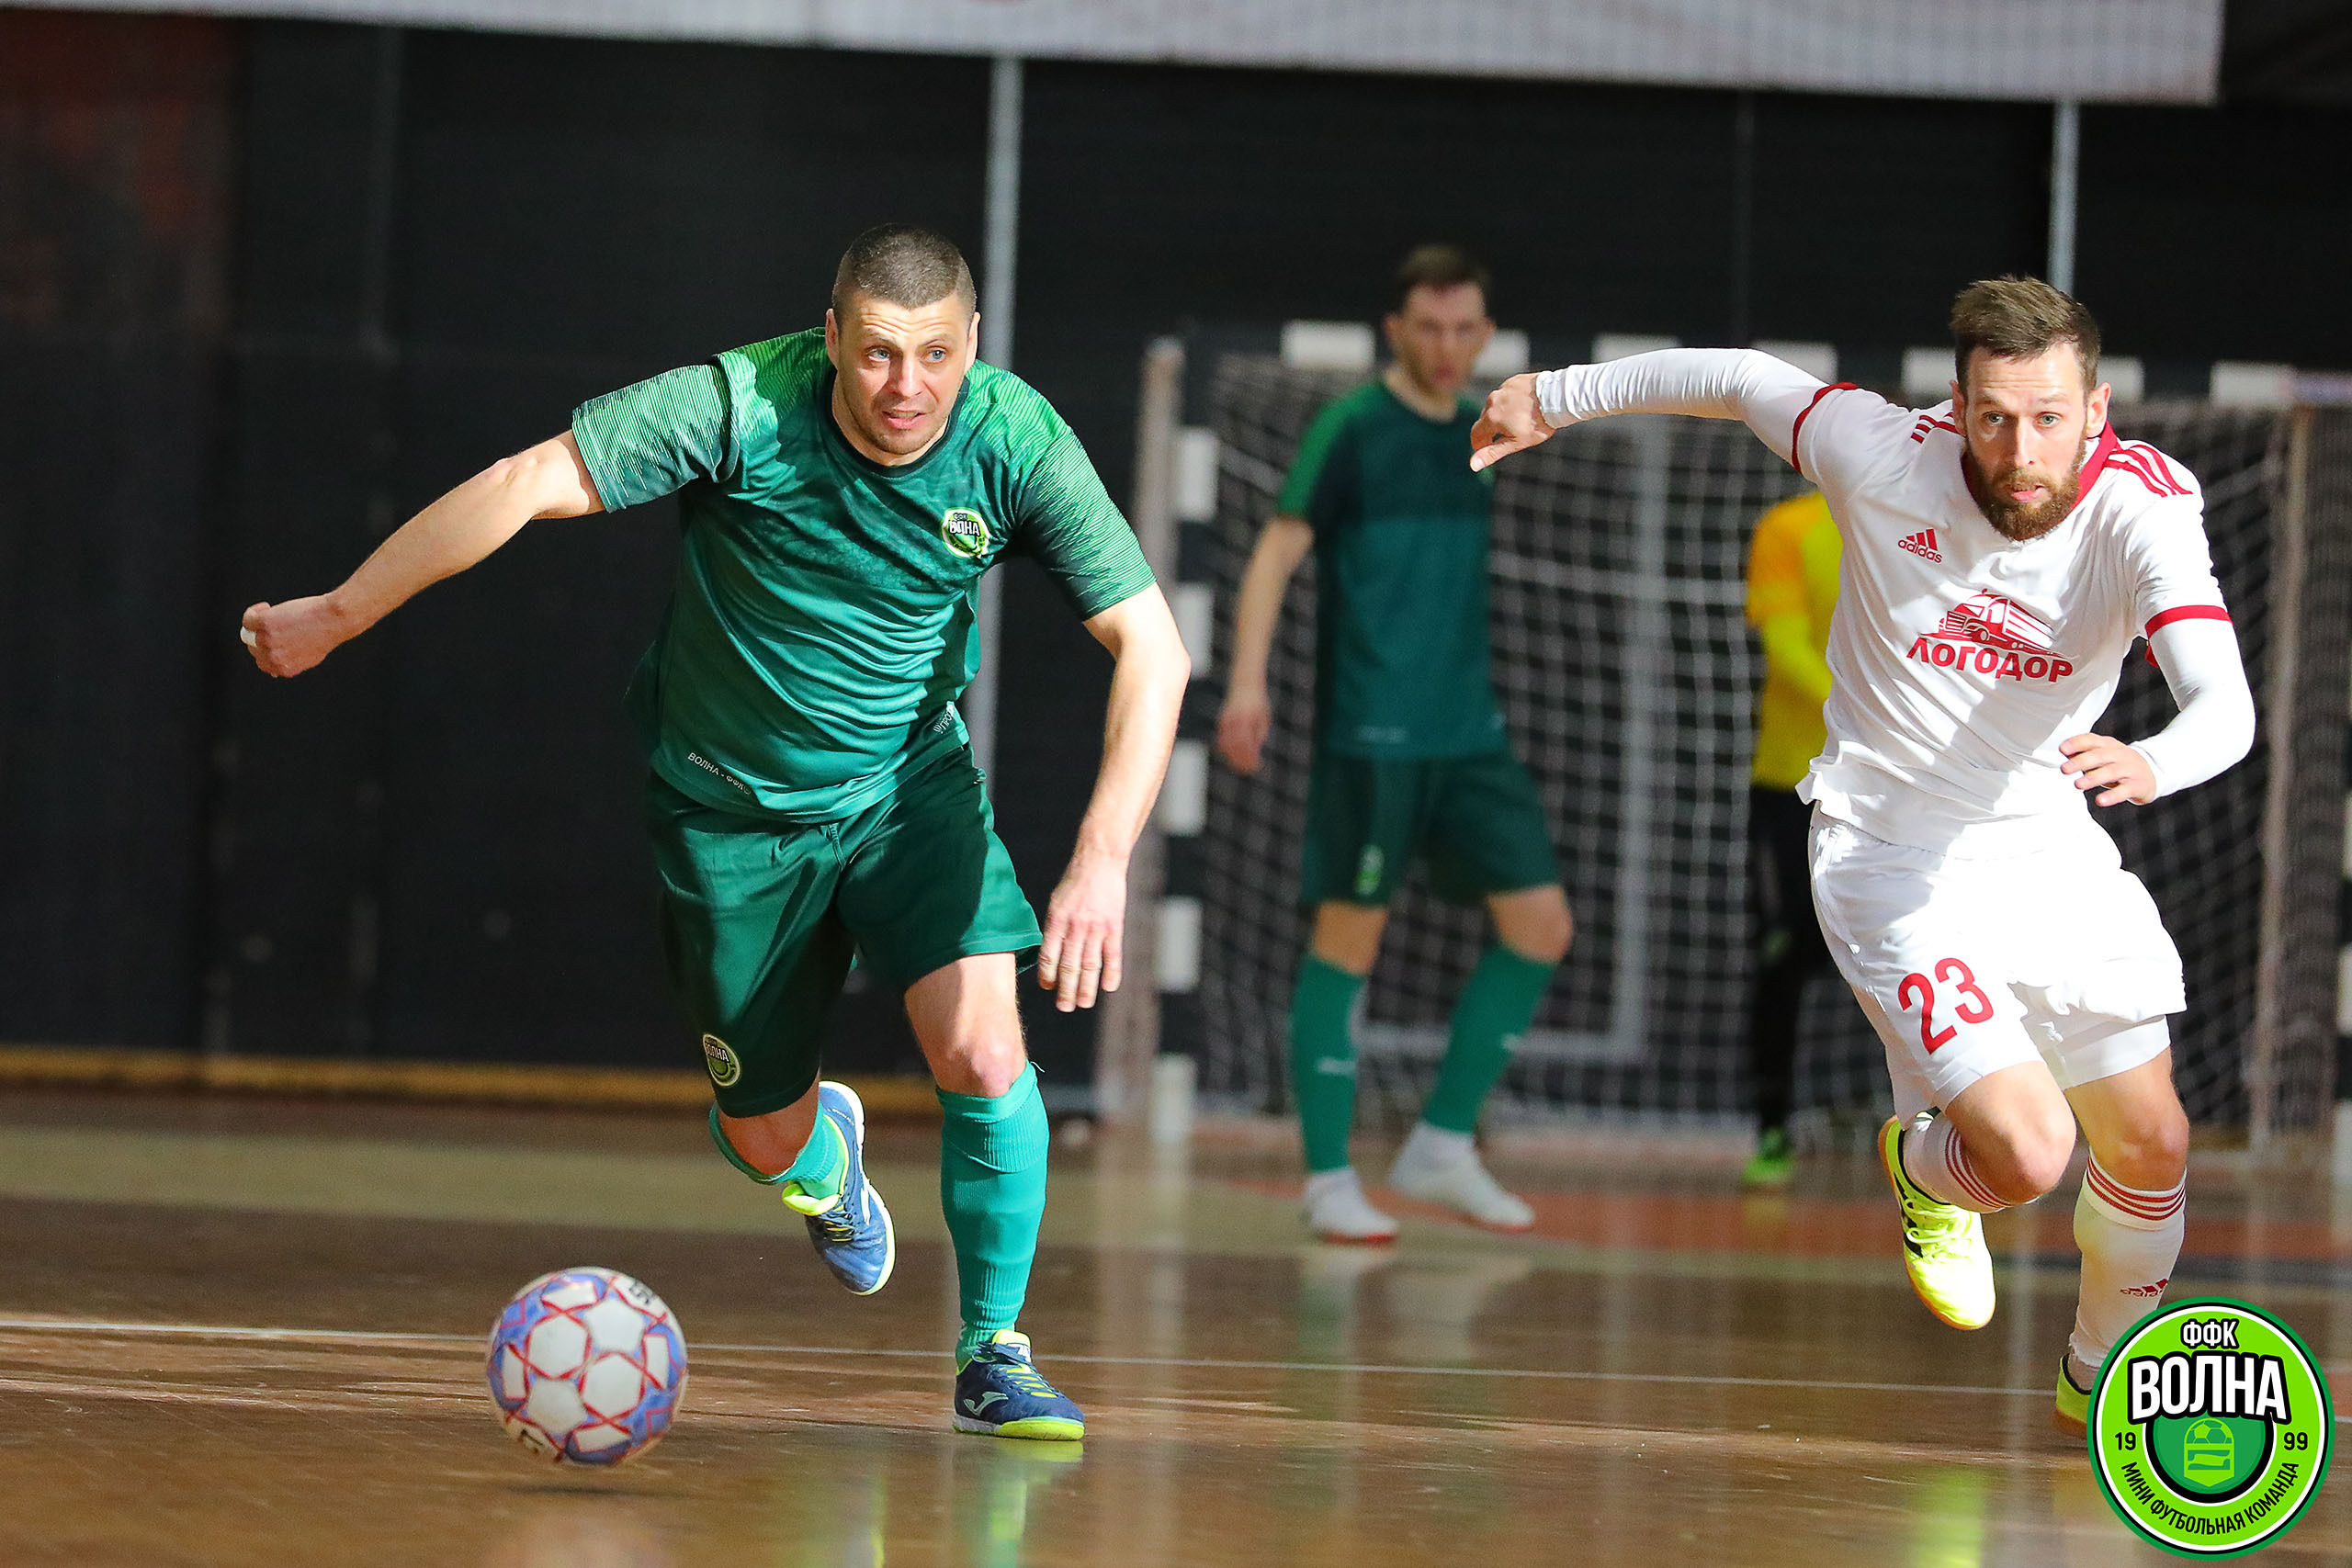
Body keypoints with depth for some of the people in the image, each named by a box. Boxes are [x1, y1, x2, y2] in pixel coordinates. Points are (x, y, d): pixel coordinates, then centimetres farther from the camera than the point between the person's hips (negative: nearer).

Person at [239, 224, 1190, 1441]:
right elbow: (526, 485, -23)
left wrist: (1103, 858, -34)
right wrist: (333, 618, -19)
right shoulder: (742, 407, -27)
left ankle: (991, 1353, 3)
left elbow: (1150, 645, -22)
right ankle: (820, 1148, 47)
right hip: (731, 804, -1)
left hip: (908, 781, 1)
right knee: (762, 1143, 7)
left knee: (983, 1055, -19)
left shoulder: (1016, 442, -21)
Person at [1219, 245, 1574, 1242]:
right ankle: (1329, 1180, 5)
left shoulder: (1478, 438, 14)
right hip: (1371, 735, -7)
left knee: (1540, 924, 1)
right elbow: (1278, 551, -10)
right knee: (1347, 938, -3)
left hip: (1468, 731, 7)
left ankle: (1441, 1148, 10)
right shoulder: (1352, 430, -5)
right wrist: (1248, 680, -21)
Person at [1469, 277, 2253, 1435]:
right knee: (2027, 1153, -18)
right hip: (1892, 856, -3)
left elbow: (2227, 707, -35)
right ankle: (1922, 1169, 21)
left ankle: (2099, 1379, 39)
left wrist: (2153, 763, -58)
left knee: (2151, 1148, 8)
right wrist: (1555, 398, 11)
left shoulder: (2143, 505, -21)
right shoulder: (1883, 455, -21)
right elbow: (1734, 378, -1)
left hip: (2052, 849, 3)